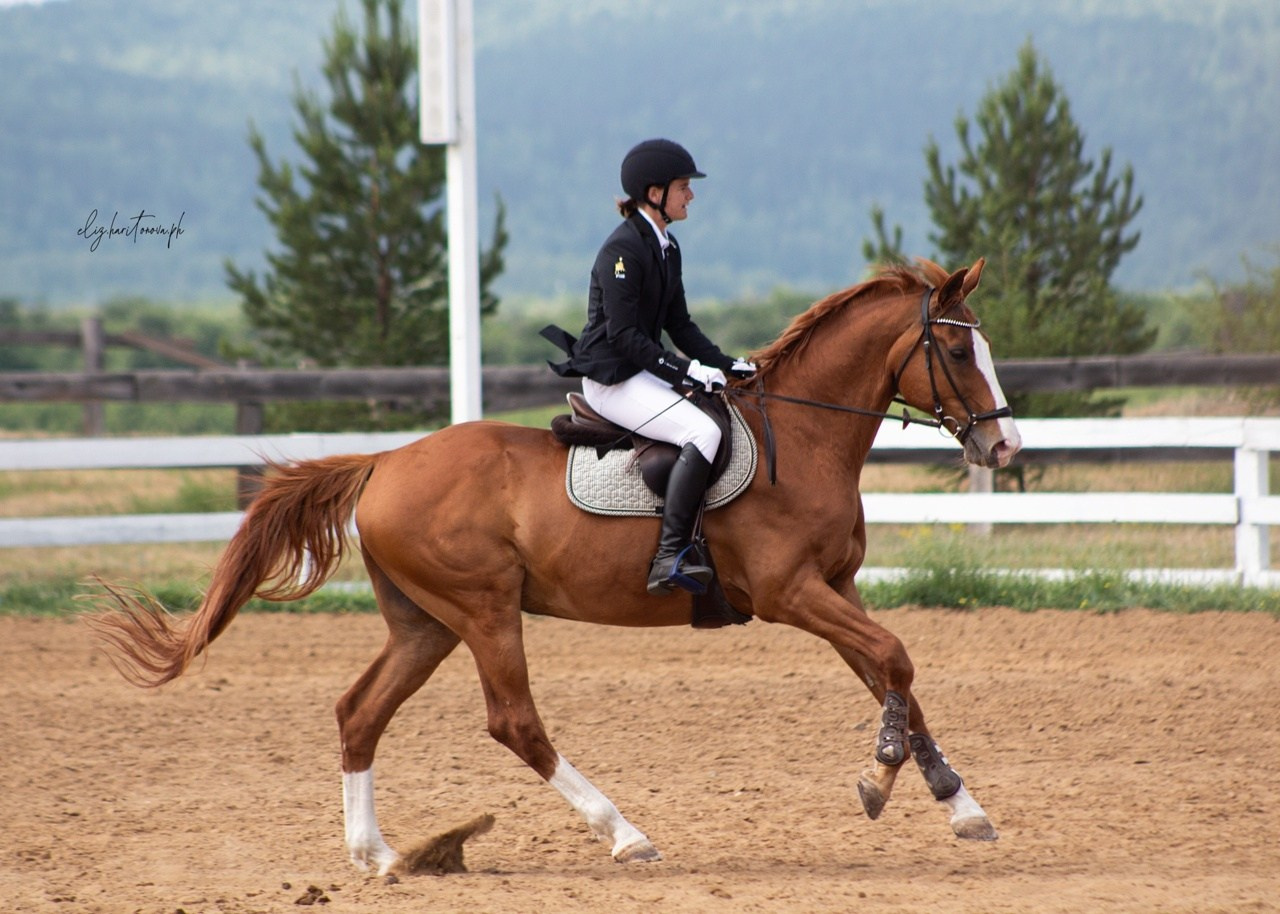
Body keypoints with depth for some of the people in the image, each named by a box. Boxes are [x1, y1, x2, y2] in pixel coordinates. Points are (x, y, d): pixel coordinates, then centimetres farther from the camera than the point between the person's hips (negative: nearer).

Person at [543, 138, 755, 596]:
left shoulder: (666, 248, 13)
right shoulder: (622, 249, -17)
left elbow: (679, 325, 16)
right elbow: (623, 335, -21)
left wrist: (727, 364, 4)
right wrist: (684, 372, -24)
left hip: (645, 371, 10)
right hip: (612, 380, -10)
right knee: (703, 433, -26)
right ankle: (669, 558, -30)